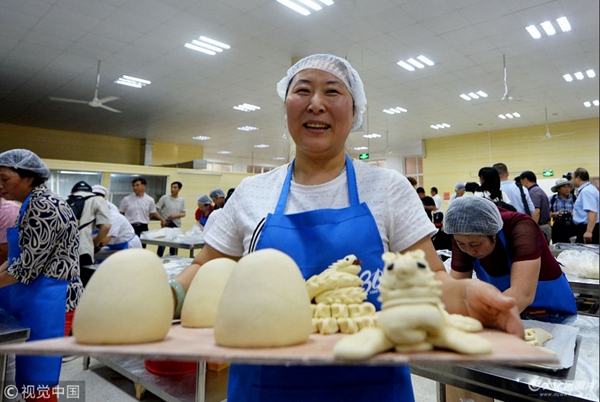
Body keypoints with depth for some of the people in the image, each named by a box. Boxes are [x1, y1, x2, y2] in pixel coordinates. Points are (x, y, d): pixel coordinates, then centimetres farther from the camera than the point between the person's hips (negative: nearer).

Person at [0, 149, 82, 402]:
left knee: (36, 382, 2)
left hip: (48, 300, -10)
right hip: (36, 298, 10)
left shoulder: (43, 206, -19)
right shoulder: (33, 204, 12)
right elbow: (21, 256, 18)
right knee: (30, 375, 18)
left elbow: (28, 264, -20)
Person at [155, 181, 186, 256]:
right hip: (166, 224, -3)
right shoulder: (164, 198, -3)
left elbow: (183, 214, 5)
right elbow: (156, 209, -2)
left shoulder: (182, 200, 4)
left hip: (176, 225, 3)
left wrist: (176, 216, -13)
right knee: (162, 244, -3)